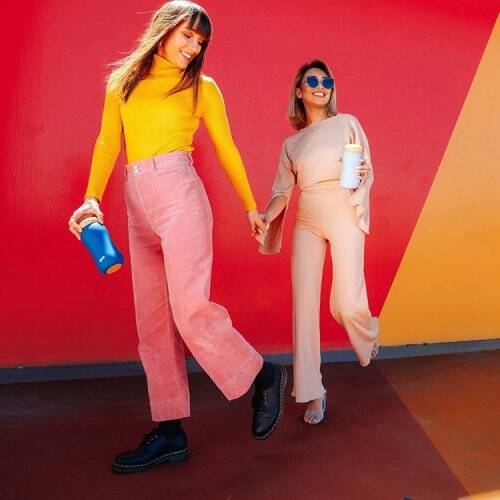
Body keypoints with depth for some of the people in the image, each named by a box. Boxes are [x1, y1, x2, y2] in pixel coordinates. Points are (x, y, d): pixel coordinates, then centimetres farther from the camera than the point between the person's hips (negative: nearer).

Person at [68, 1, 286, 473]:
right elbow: (107, 144, 8)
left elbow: (226, 149, 14)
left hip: (178, 192, -4)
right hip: (137, 204, 5)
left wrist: (251, 206, 18)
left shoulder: (202, 86, 10)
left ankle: (263, 377, 8)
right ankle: (169, 433, 11)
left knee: (189, 310, -15)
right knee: (152, 319, 3)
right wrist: (91, 197, -8)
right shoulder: (123, 82, 17)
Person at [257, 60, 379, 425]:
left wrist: (361, 175, -16)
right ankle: (313, 394, 4)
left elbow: (368, 172, 8)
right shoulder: (291, 143, 17)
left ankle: (370, 335, 29)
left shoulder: (347, 123, 10)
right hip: (307, 220, 3)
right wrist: (265, 217, -4)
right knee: (305, 304, -5)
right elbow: (282, 190, 15)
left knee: (348, 305, -10)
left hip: (344, 214, -3)